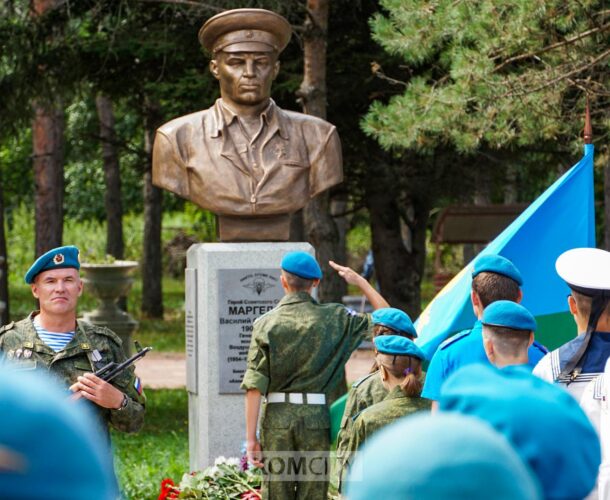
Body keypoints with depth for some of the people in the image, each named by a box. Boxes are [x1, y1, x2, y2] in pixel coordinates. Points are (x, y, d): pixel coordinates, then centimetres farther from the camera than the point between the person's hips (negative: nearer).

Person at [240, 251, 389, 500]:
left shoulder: (265, 323, -1)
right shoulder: (333, 318, 0)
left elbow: (255, 385, -6)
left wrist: (250, 437, -4)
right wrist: (360, 281, 17)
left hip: (277, 416, 0)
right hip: (316, 416, 0)